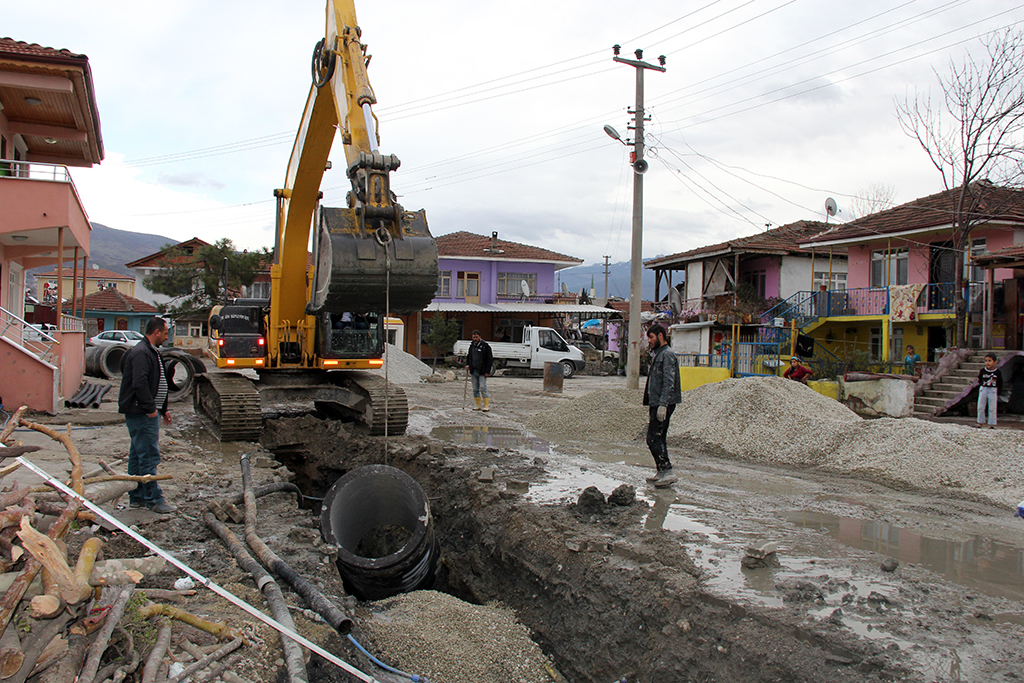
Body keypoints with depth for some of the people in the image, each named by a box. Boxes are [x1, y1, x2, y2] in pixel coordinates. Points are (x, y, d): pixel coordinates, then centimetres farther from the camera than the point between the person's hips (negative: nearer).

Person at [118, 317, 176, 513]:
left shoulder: (151, 352, 20)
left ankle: (137, 497, 22)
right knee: (149, 456, -8)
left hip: (147, 413, 11)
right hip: (142, 414, -11)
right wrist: (151, 408, -21)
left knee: (138, 456, 14)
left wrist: (163, 409, 26)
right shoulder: (141, 353, -15)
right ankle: (154, 499, -5)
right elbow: (139, 384, -24)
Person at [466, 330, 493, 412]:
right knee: (475, 389, 8)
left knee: (483, 388, -11)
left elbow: (490, 359, -7)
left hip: (482, 372, -6)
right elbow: (468, 356, 24)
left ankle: (486, 405, -4)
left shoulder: (485, 346, -7)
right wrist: (467, 364, 4)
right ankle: (478, 405, 15)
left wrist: (487, 371, -13)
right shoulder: (472, 346, 12)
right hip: (473, 371, 6)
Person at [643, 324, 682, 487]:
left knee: (654, 439, -13)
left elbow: (669, 382, -20)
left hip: (664, 404, -10)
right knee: (658, 439, 12)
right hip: (657, 403, 10)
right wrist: (653, 406, 23)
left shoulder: (667, 354, -12)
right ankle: (662, 473, 16)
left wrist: (663, 405, -26)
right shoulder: (658, 354, 20)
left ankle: (668, 472, -12)